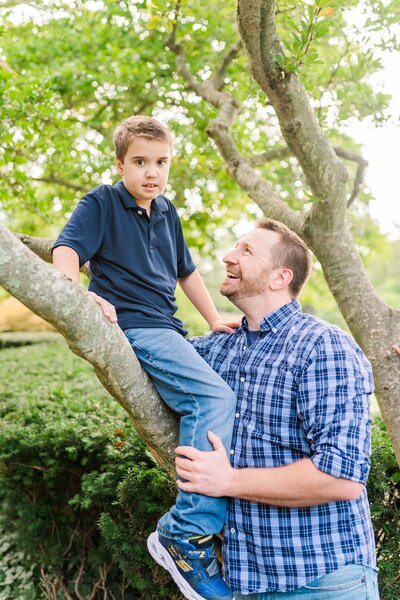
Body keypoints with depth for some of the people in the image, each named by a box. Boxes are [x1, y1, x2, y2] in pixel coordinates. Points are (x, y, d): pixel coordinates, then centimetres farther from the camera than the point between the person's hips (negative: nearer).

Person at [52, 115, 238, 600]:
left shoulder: (167, 212, 20)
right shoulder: (101, 202, -1)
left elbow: (185, 270, 29)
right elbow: (66, 249, -15)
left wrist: (214, 320, 24)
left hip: (165, 330, 9)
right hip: (131, 326, -9)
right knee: (215, 398, -27)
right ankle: (188, 535, -24)